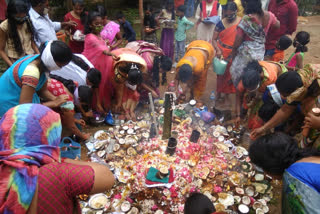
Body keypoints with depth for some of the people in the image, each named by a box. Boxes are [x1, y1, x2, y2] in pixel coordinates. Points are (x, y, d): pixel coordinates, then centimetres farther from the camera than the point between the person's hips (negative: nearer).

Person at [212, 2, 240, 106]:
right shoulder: (221, 23, -5)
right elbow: (214, 39, -3)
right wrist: (217, 50, -18)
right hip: (222, 53, -1)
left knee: (231, 75, 10)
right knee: (222, 74, 7)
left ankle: (227, 95, 26)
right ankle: (219, 94, 22)